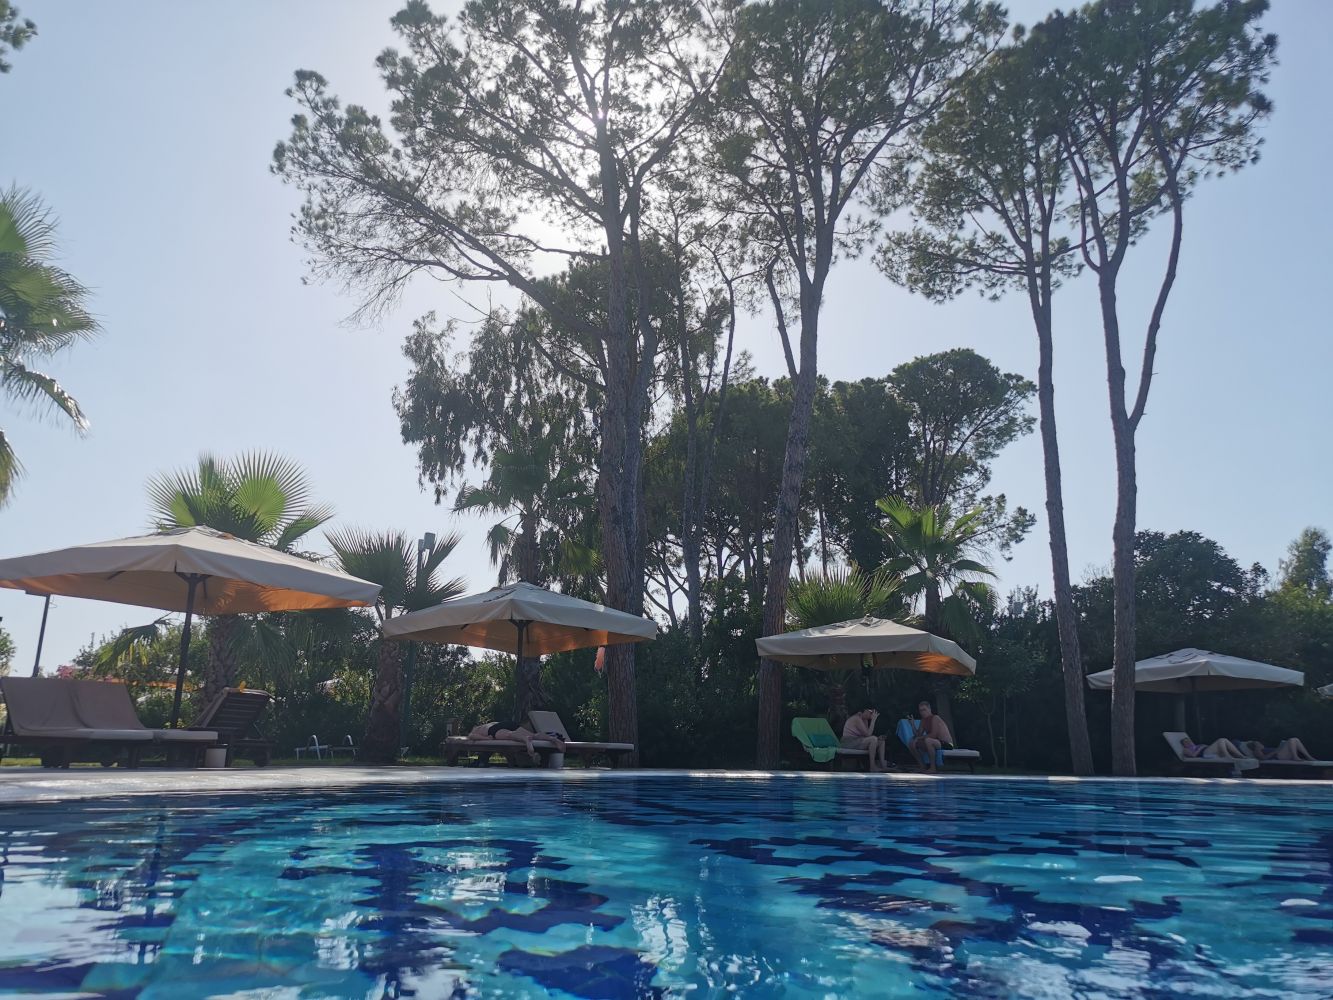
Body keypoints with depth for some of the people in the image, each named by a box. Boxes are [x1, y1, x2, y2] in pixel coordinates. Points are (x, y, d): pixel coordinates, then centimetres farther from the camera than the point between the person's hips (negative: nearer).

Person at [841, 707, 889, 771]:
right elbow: (868, 734, -22)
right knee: (873, 739, -28)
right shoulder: (857, 719, -17)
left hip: (858, 741, 10)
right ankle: (872, 766, -24)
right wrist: (873, 720, -18)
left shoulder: (864, 720, 13)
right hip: (849, 743, -10)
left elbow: (866, 735, 7)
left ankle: (883, 765, -6)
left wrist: (878, 738, -9)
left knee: (881, 741, 6)